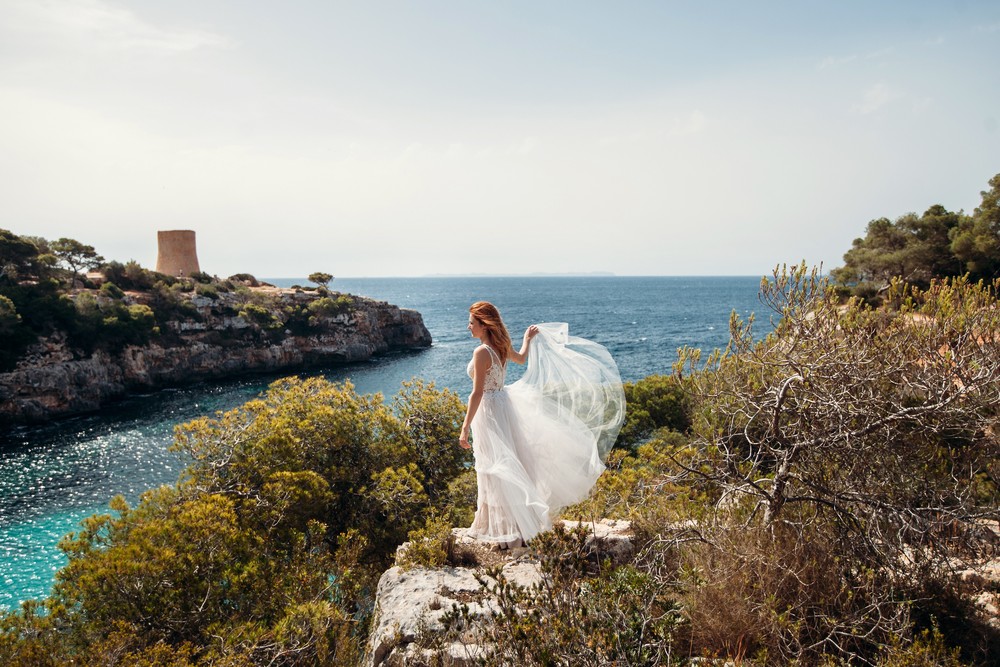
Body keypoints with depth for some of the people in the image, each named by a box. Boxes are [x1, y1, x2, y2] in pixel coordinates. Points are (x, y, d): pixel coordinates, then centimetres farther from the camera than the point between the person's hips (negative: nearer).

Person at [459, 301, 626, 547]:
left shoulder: (481, 353, -21)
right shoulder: (501, 345, 4)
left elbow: (477, 393, -22)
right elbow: (521, 358, 26)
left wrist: (465, 427, -19)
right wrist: (528, 339, 44)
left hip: (489, 410, -9)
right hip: (504, 405, 9)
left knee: (496, 470, -1)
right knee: (508, 465, 18)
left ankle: (510, 532, 7)